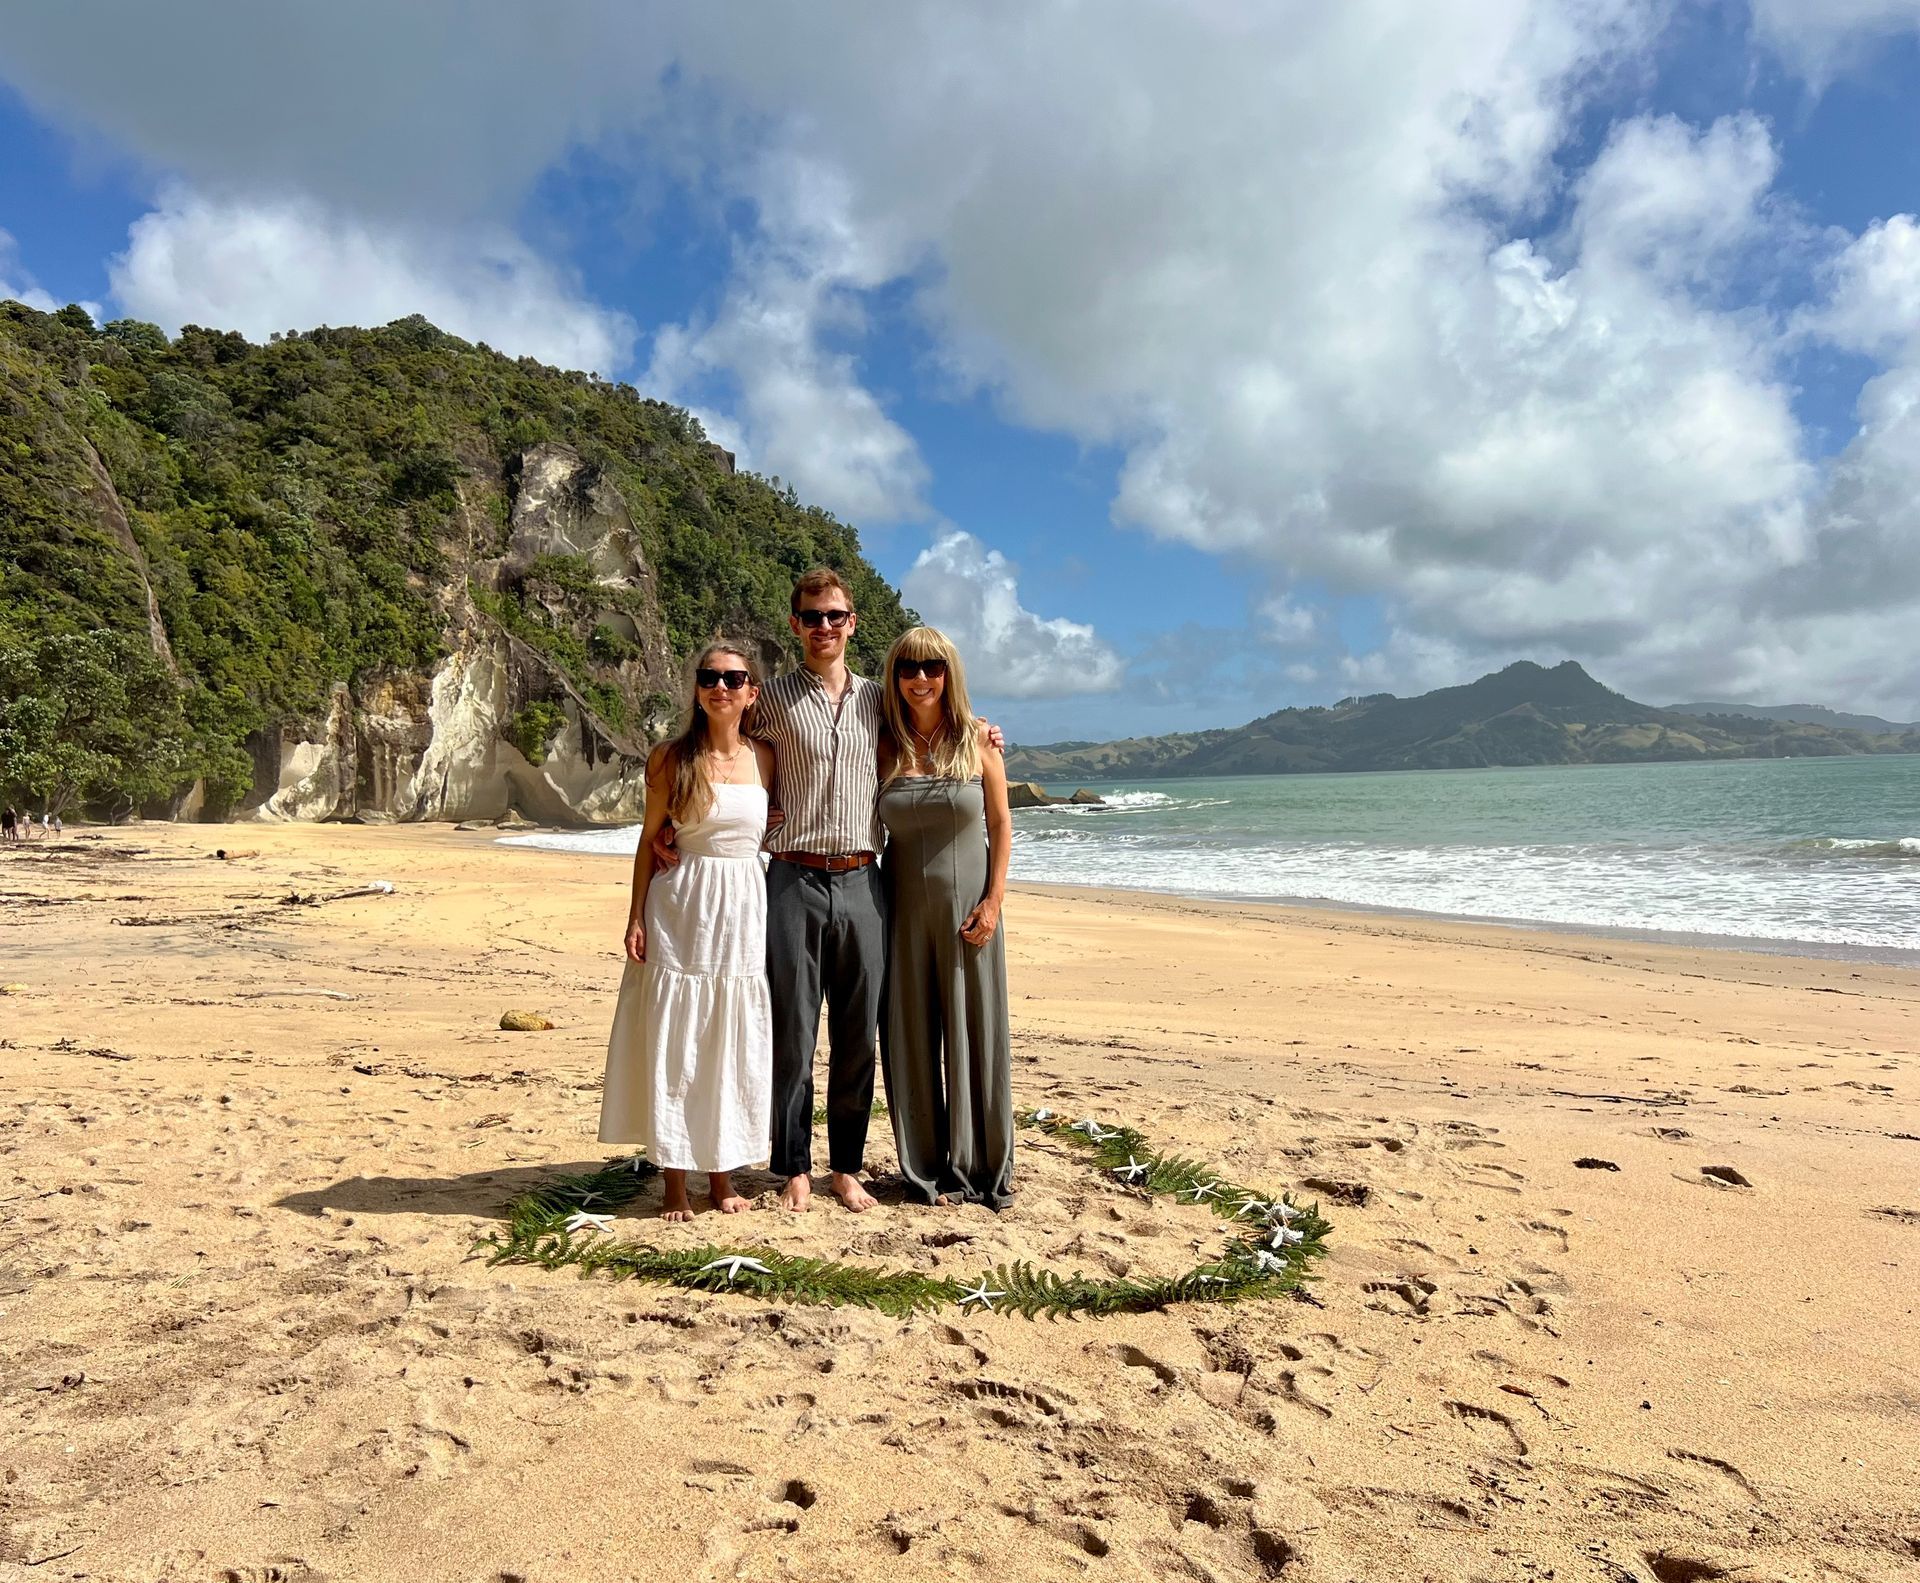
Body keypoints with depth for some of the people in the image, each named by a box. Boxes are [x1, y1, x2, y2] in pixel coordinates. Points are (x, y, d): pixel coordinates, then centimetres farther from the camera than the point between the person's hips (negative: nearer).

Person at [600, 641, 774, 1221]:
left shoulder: (765, 758, 6)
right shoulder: (671, 758, -1)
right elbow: (649, 841, 1)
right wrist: (636, 918, -4)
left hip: (744, 911, 3)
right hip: (680, 910, -2)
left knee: (732, 1045, 8)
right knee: (673, 1045, 1)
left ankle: (722, 1174, 22)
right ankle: (674, 1182, 13)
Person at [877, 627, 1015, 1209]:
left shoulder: (978, 739, -2)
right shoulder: (884, 748, 1)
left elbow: (1000, 822, 0)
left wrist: (993, 900, -7)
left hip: (967, 908, -1)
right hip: (905, 908, 1)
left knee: (974, 1034, 6)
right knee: (912, 1039, 7)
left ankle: (981, 1168, 20)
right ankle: (928, 1170, 21)